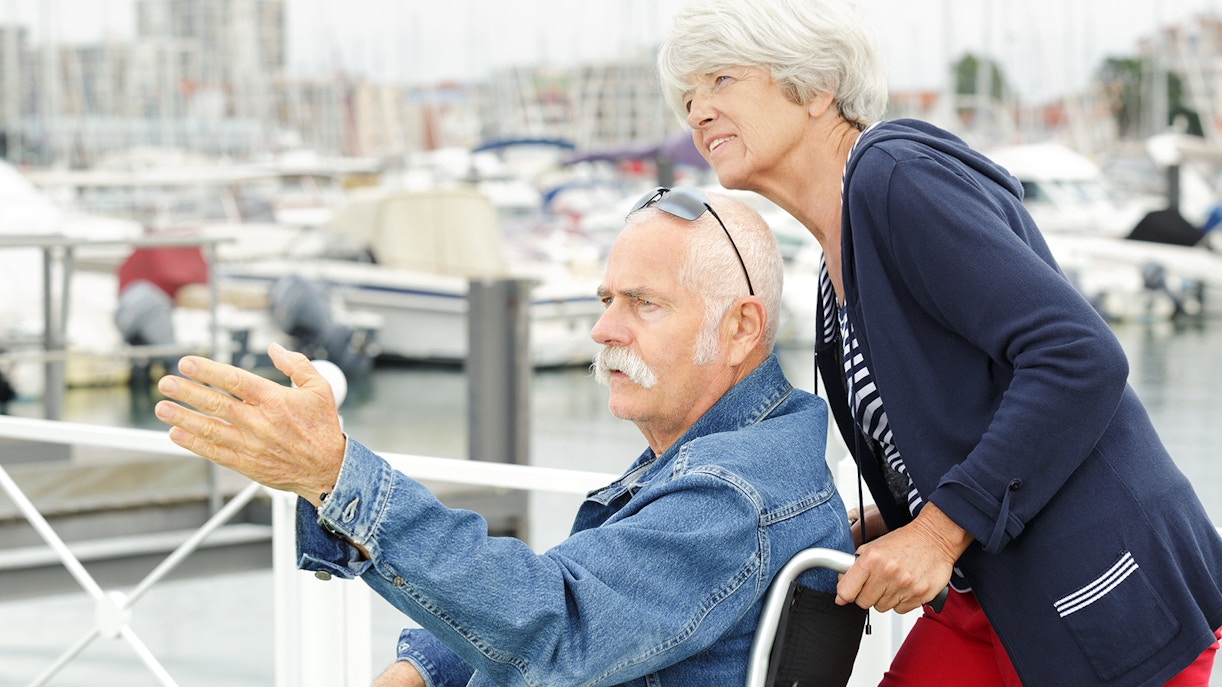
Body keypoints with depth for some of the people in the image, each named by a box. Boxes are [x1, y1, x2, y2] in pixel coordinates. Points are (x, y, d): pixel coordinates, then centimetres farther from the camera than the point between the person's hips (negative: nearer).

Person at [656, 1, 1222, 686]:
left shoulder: (898, 176, -14)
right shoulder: (840, 263, 14)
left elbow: (1081, 358, -22)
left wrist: (939, 530, -21)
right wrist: (880, 529, 5)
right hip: (988, 603, 9)